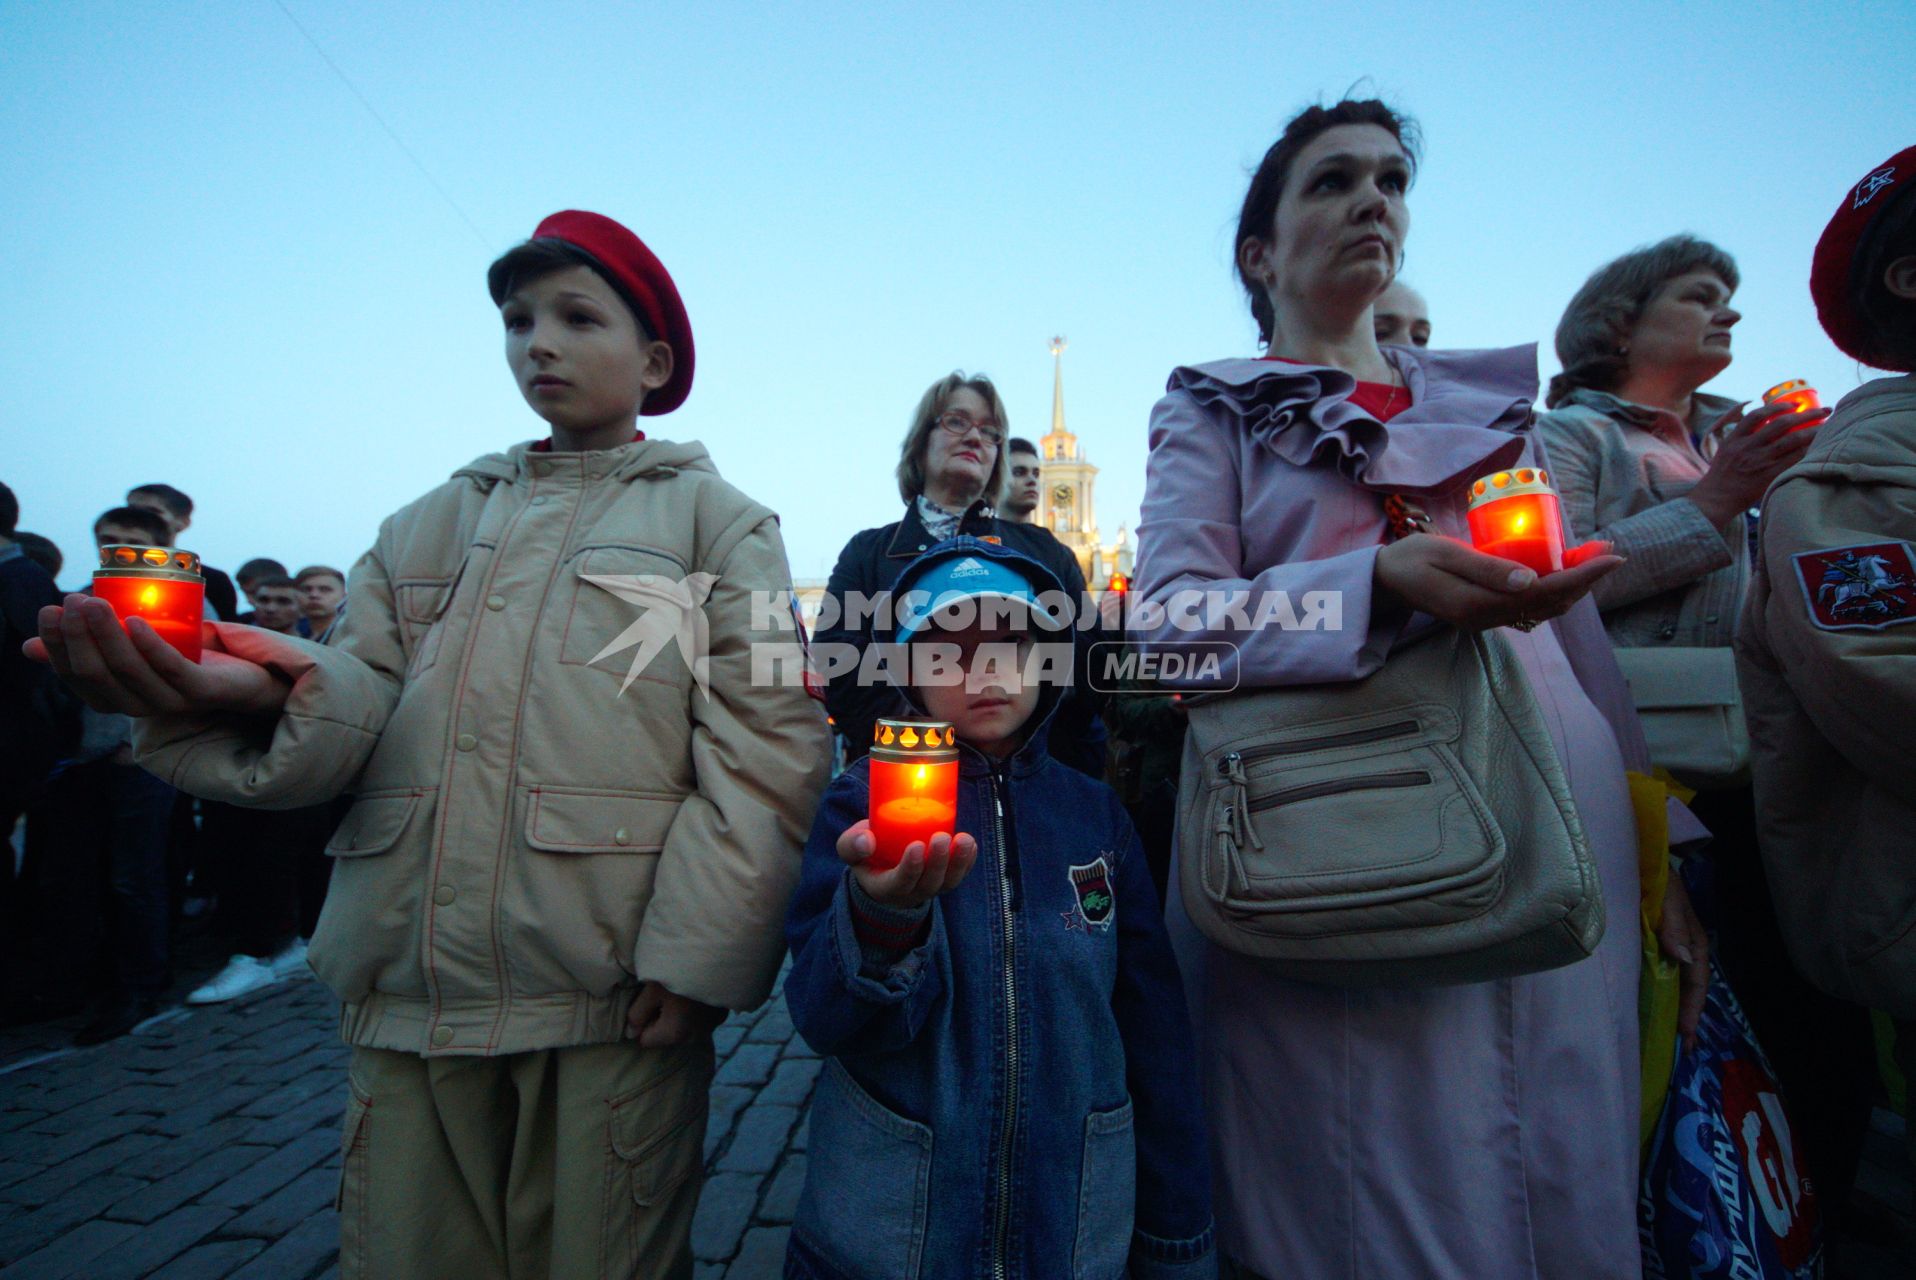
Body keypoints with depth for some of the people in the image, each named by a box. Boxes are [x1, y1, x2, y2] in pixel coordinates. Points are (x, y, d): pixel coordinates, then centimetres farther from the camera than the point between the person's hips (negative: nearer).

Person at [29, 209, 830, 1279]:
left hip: (614, 997, -3)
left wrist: (696, 948, -15)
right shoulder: (431, 526, 17)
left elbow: (767, 743, -8)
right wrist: (275, 690, -17)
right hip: (412, 992, 4)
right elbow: (362, 699, 6)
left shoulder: (715, 520, 2)